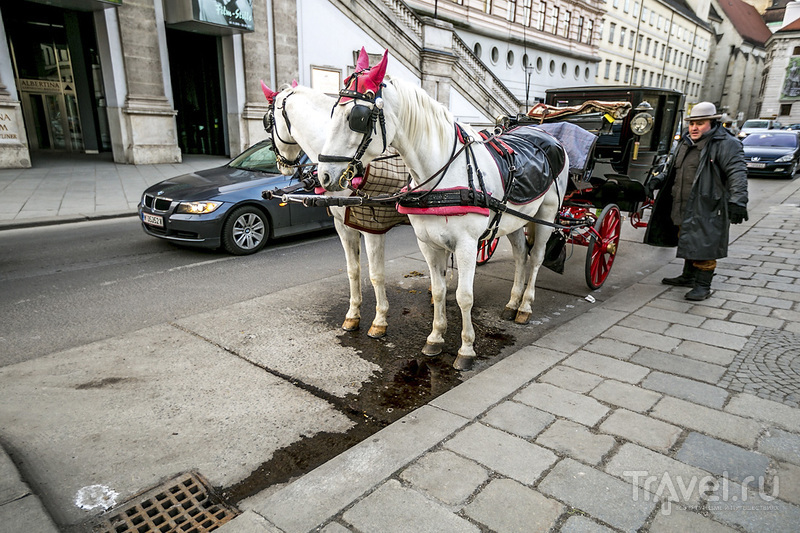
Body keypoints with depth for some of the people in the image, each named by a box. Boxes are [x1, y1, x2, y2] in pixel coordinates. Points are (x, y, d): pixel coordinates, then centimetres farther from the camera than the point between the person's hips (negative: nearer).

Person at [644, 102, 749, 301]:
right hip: (683, 209, 8)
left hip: (708, 209, -8)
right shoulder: (685, 143, 16)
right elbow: (672, 170, 28)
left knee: (704, 246, -4)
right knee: (688, 244, 18)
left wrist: (737, 201, -28)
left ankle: (703, 285, 7)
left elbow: (738, 174, -17)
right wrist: (656, 181, 12)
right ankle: (688, 277, 33)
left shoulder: (726, 144, -8)